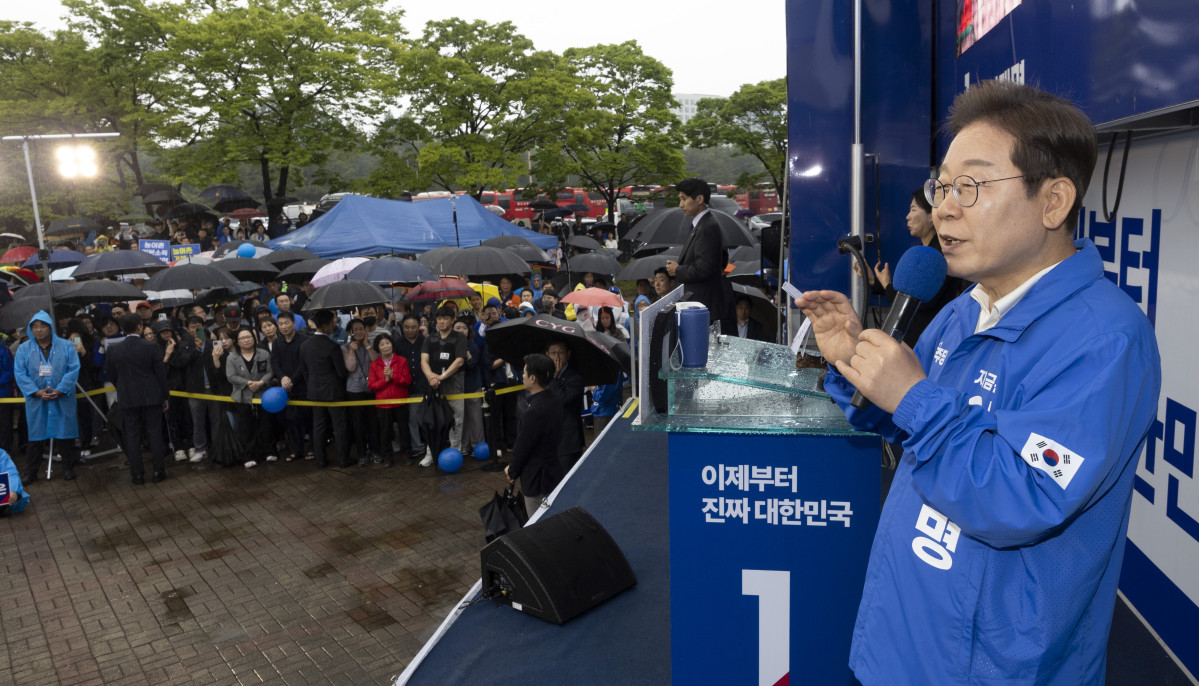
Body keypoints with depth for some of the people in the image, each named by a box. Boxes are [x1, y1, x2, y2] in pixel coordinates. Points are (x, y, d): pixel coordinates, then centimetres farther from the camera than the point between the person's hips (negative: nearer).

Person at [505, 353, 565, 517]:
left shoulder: (534, 412, -28)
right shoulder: (554, 403, 1)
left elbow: (522, 447, -18)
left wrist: (512, 472, 1)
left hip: (537, 481, -9)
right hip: (555, 474, 9)